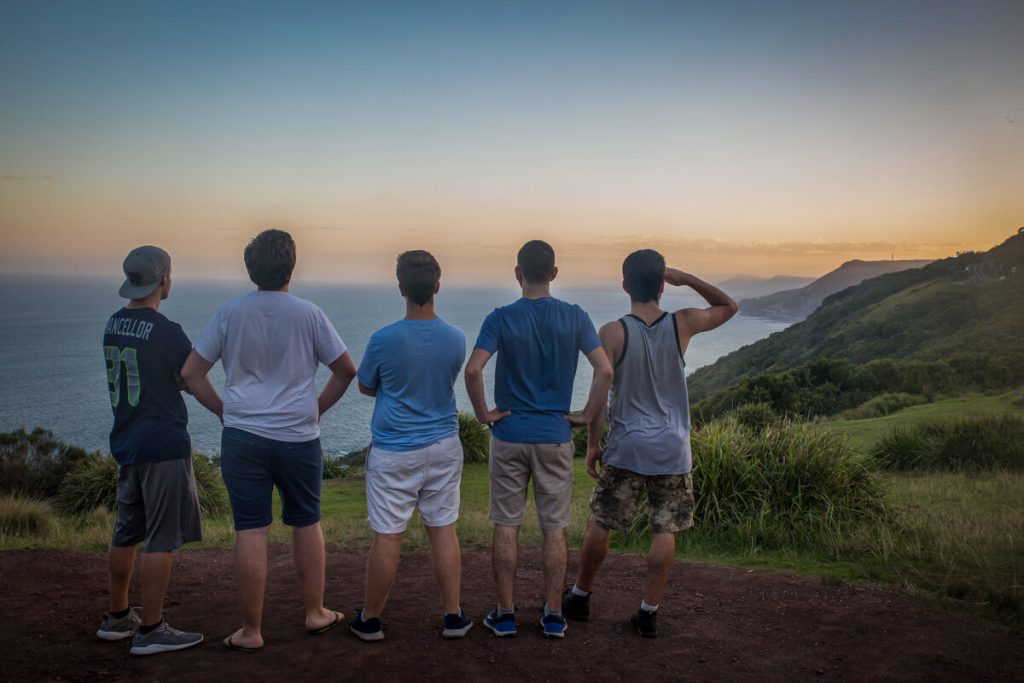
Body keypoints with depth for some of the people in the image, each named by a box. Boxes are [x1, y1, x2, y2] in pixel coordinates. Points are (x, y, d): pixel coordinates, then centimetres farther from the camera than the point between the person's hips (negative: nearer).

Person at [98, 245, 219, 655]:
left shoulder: (113, 326, 7)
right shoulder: (165, 332, -17)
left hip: (125, 442, 8)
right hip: (163, 445, -8)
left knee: (126, 532, 18)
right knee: (161, 539, 0)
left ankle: (117, 618, 31)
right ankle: (150, 631, 6)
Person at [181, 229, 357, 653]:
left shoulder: (230, 314, -1)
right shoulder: (308, 314, -4)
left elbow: (190, 373, 0)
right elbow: (346, 370, 0)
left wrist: (224, 409, 9)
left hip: (243, 437, 0)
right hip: (299, 437, 0)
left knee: (250, 532, 4)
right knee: (306, 524, 15)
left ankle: (251, 631, 12)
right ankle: (315, 613, 27)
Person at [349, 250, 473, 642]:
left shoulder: (384, 341, -16)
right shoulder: (456, 340, -6)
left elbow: (366, 388, 2)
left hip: (394, 452, -3)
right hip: (443, 447, 3)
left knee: (387, 537, 5)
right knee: (443, 530, 11)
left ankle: (370, 620, 21)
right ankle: (453, 617, 20)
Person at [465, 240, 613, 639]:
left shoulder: (501, 318, -7)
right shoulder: (575, 318, -3)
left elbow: (472, 370, -20)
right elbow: (605, 370, -11)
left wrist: (483, 413, -6)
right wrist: (587, 416, -1)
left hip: (509, 435, -1)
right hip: (555, 437, 1)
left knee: (506, 526, 9)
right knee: (555, 528, 9)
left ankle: (505, 614, 16)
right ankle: (553, 617, 16)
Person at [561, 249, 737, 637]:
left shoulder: (613, 333, -11)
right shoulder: (683, 324, -5)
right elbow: (729, 307, 13)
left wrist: (592, 443, 0)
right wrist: (688, 280, 2)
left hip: (626, 448, -1)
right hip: (672, 449, 2)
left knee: (600, 524, 12)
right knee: (664, 532, 9)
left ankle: (579, 598, 27)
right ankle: (648, 612, 15)